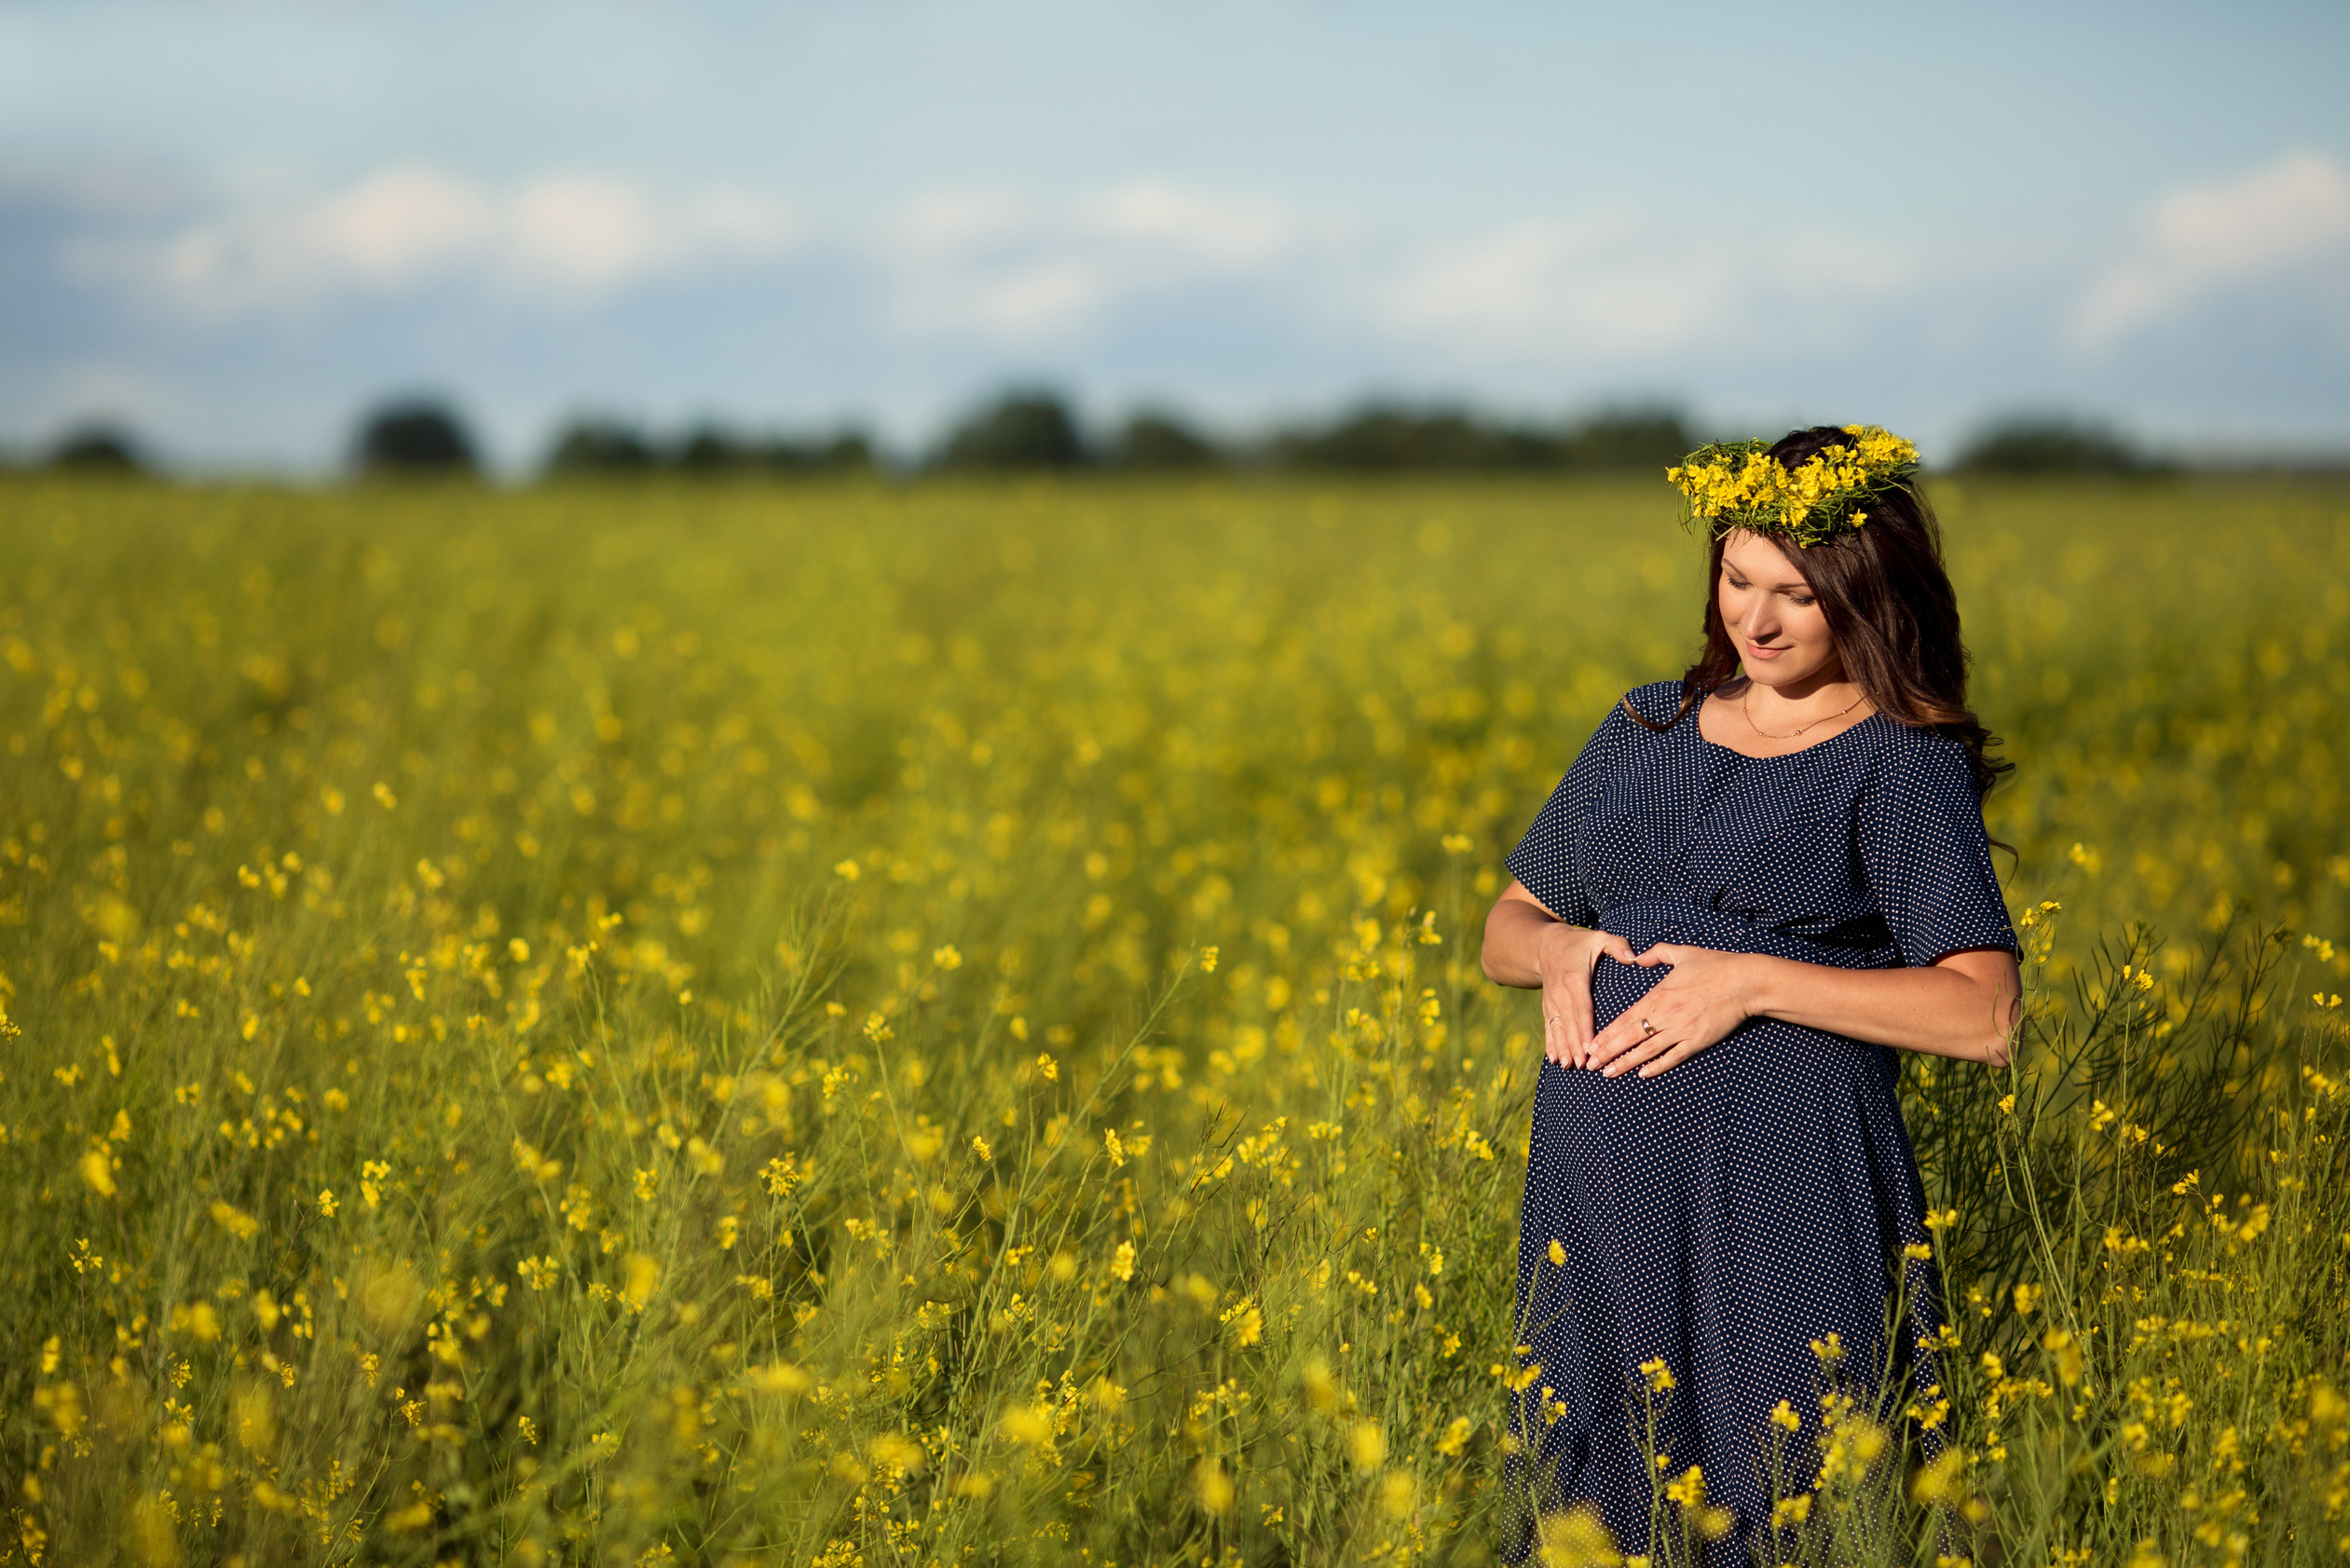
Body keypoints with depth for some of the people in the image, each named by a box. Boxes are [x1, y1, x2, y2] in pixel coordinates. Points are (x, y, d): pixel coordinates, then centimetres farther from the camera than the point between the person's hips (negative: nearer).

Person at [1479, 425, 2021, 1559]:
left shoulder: (1904, 763, -2)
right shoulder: (1647, 729, 14)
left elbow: (1984, 1017, -12)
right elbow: (1505, 931, 22)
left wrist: (1753, 979, -17)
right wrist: (1556, 950, -2)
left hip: (1785, 1180, -5)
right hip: (1601, 1171, 5)